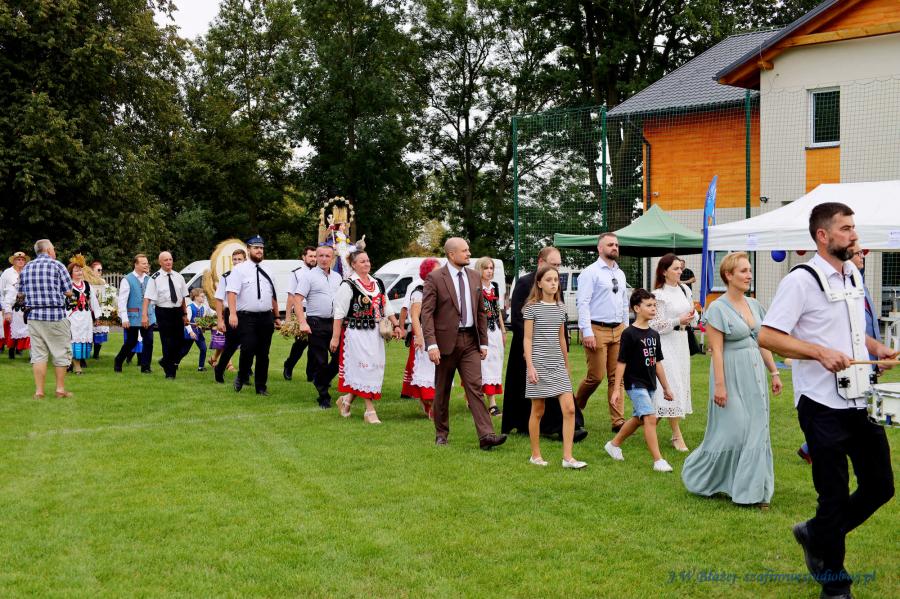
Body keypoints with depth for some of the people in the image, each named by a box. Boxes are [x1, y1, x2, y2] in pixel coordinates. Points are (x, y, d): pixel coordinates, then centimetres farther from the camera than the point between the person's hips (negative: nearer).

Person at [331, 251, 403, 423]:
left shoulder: (378, 284, 13)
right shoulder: (348, 285, -8)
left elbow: (386, 307, 18)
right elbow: (339, 313, -10)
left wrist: (396, 325, 6)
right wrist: (335, 337, -13)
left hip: (375, 334, 7)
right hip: (356, 335, -7)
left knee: (375, 368, 7)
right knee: (365, 369, -6)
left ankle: (346, 400, 25)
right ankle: (370, 411, 2)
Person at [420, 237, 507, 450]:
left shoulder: (474, 277, 9)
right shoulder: (435, 278, -7)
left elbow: (481, 311, 14)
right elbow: (427, 313, -11)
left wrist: (483, 342, 9)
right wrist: (431, 344, -19)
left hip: (470, 340, 3)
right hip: (446, 340, -3)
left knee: (475, 387, -6)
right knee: (442, 390, 8)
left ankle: (486, 435, -12)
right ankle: (441, 434, 22)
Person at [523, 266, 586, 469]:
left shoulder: (560, 307, 10)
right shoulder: (532, 307, -5)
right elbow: (528, 339, -6)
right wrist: (530, 366, -13)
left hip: (558, 365, 5)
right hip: (539, 364, -5)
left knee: (569, 409, -6)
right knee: (538, 411, 5)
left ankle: (567, 457, -2)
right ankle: (535, 455, 18)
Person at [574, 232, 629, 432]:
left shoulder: (620, 274, 16)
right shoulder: (590, 272, -6)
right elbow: (583, 303, -12)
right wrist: (587, 332, -19)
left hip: (618, 330, 7)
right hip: (597, 329, -6)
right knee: (596, 376, -6)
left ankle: (618, 421, 7)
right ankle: (575, 408, 19)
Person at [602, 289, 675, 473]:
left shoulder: (654, 334, 8)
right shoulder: (629, 334, -13)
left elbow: (657, 363, 15)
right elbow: (621, 362, -12)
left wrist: (666, 387, 18)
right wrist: (617, 388, -14)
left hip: (649, 384, 8)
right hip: (635, 383, -8)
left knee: (638, 418, 18)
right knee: (650, 417, -16)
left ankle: (614, 444, 37)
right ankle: (658, 460, -13)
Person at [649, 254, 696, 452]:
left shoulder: (684, 289, 7)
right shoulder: (659, 295, -12)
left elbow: (693, 312, 17)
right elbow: (656, 325, -13)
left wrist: (692, 315, -6)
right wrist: (679, 321, -21)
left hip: (681, 341, 8)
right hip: (666, 343, -7)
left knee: (681, 383, 10)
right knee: (671, 385, -8)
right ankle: (677, 435, -4)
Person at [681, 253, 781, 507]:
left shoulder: (754, 305, 9)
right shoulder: (718, 309, -11)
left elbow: (763, 343, 15)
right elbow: (716, 350, -14)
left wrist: (774, 372, 12)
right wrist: (719, 385, -18)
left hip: (755, 373, 7)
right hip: (731, 374, -7)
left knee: (756, 431, 8)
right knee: (731, 430, -3)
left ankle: (753, 489, 17)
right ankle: (698, 474, 19)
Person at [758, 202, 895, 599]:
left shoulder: (854, 275, 12)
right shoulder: (801, 280, -12)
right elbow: (767, 336, -18)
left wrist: (876, 348, 8)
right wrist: (821, 352, -26)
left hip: (861, 401, 7)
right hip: (823, 406, -7)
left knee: (879, 486, 11)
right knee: (835, 495, 3)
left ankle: (816, 534, 33)